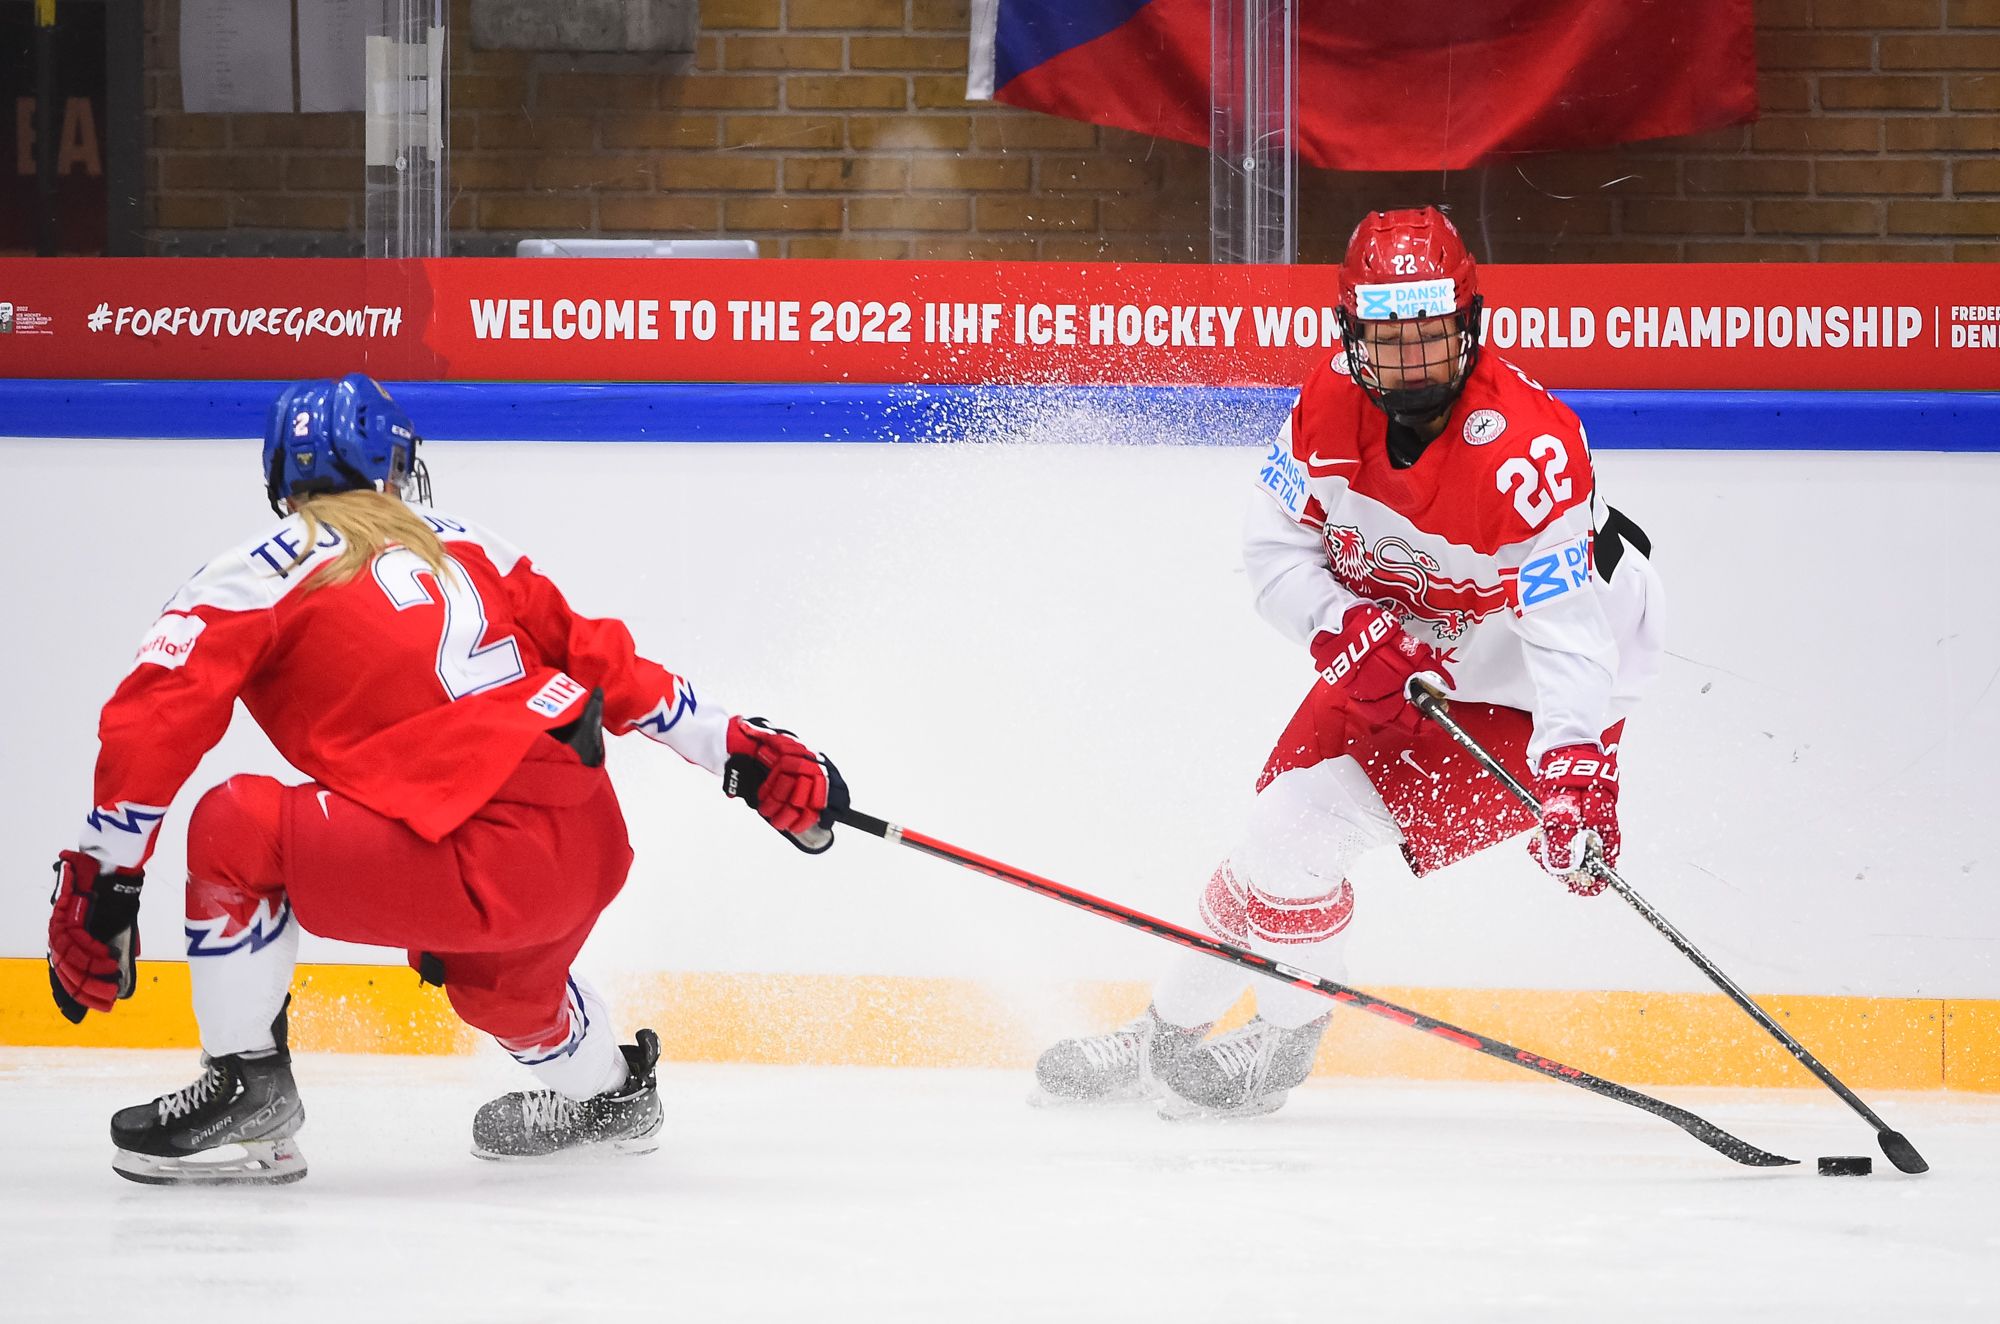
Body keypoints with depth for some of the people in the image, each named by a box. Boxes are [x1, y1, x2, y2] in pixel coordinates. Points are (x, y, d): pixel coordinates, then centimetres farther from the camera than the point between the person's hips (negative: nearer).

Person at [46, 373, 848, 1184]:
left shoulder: (257, 576, 2)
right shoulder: (463, 545, 17)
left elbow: (155, 721, -7)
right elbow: (596, 655, 18)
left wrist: (99, 886, -3)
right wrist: (747, 752, 23)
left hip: (489, 867, -7)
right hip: (594, 856, 7)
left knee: (237, 829, 0)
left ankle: (247, 1092, 4)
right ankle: (609, 1095, 63)